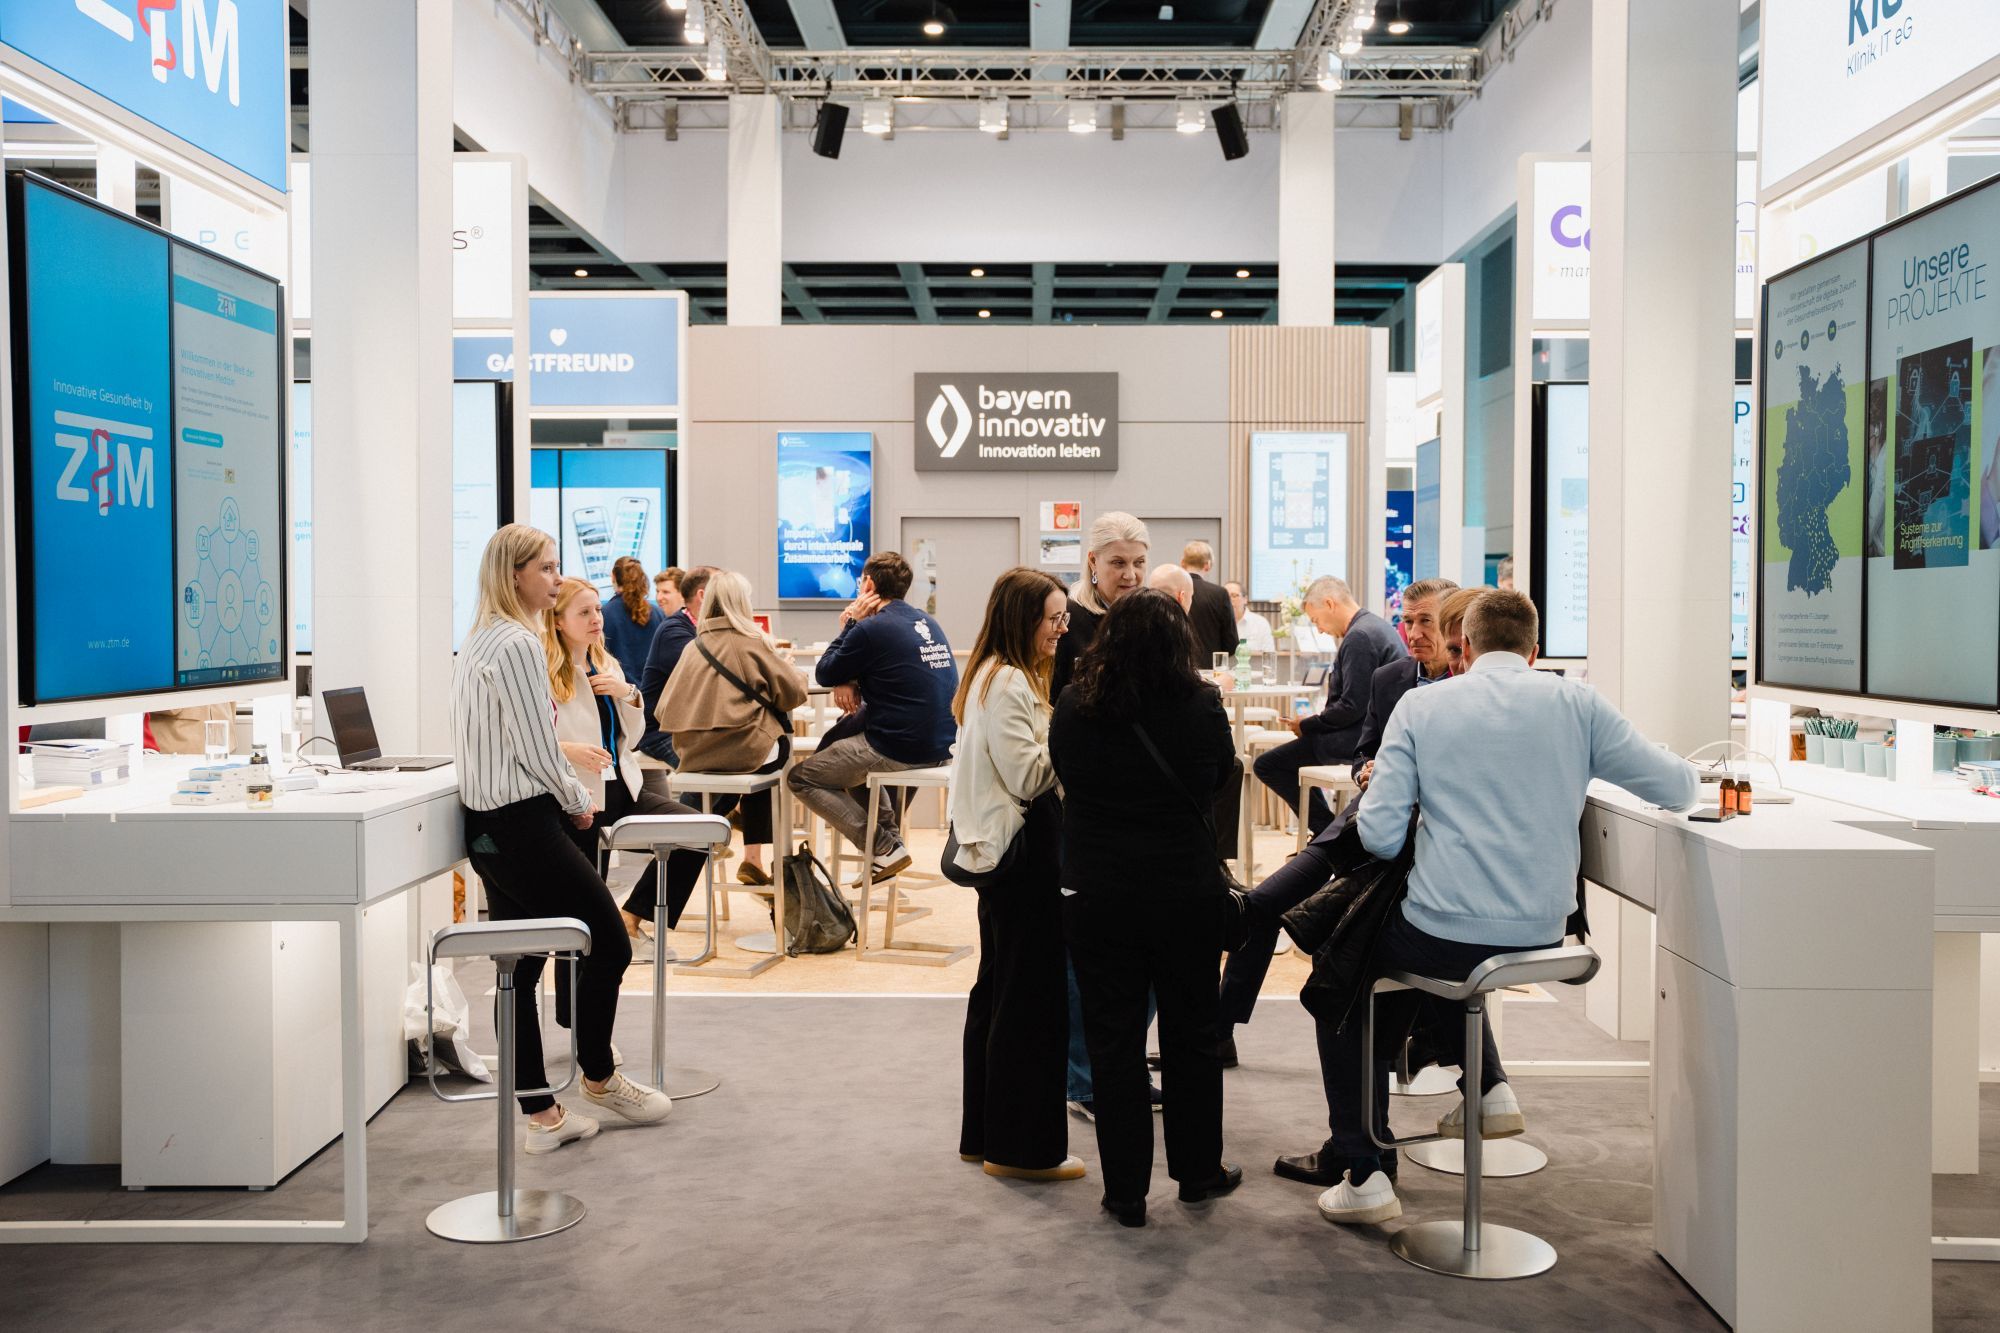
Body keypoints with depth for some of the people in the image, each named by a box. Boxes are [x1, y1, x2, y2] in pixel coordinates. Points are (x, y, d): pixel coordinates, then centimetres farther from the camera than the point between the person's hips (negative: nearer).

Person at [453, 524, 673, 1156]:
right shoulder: (518, 643, -16)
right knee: (609, 941, 5)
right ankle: (599, 1076, 22)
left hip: (488, 827, 10)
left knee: (520, 969, 10)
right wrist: (577, 801, -2)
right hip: (525, 824, -10)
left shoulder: (478, 640, 15)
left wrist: (562, 796, 14)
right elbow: (536, 749, -18)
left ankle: (541, 1115, 17)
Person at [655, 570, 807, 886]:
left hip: (694, 752, 5)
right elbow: (794, 691, -3)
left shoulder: (694, 646, 8)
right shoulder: (751, 641, -4)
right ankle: (753, 858, 23)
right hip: (743, 748, -5)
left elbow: (665, 709, 7)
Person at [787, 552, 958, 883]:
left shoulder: (871, 629, -13)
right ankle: (890, 831, 22)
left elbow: (825, 673, -1)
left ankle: (884, 849, 2)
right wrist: (853, 683, 10)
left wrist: (850, 624, 6)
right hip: (942, 747, 8)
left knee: (801, 778, 8)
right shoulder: (928, 623, 12)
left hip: (902, 750, -8)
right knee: (842, 749, 33)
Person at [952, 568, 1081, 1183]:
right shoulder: (1006, 682, -17)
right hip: (1021, 848, -11)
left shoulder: (1010, 677, 15)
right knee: (1032, 994, -4)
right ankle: (1022, 1147, 4)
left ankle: (986, 1133, 26)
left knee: (1001, 988, 16)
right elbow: (1029, 776, -20)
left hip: (1011, 848, 11)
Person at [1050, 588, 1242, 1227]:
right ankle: (1198, 1170, 30)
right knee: (1191, 1034, 16)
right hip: (1187, 892, 0)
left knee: (1113, 1041, 9)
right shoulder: (1201, 706, -11)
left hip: (1096, 895, 0)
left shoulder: (1072, 707, -9)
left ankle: (1126, 1190, 15)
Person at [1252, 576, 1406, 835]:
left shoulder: (1359, 636, -19)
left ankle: (1328, 829, 0)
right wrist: (1315, 721, 13)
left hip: (1361, 737, -11)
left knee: (1266, 764, -9)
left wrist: (1307, 725, -9)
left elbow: (1352, 707, -23)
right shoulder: (1376, 626, 14)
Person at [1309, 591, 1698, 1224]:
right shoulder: (1578, 704, -1)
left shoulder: (1421, 705, -3)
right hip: (1543, 933, 4)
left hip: (1445, 935, -4)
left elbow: (1380, 834, -8)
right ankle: (1489, 1089, 30)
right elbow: (1679, 789, 3)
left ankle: (1362, 1174, 15)